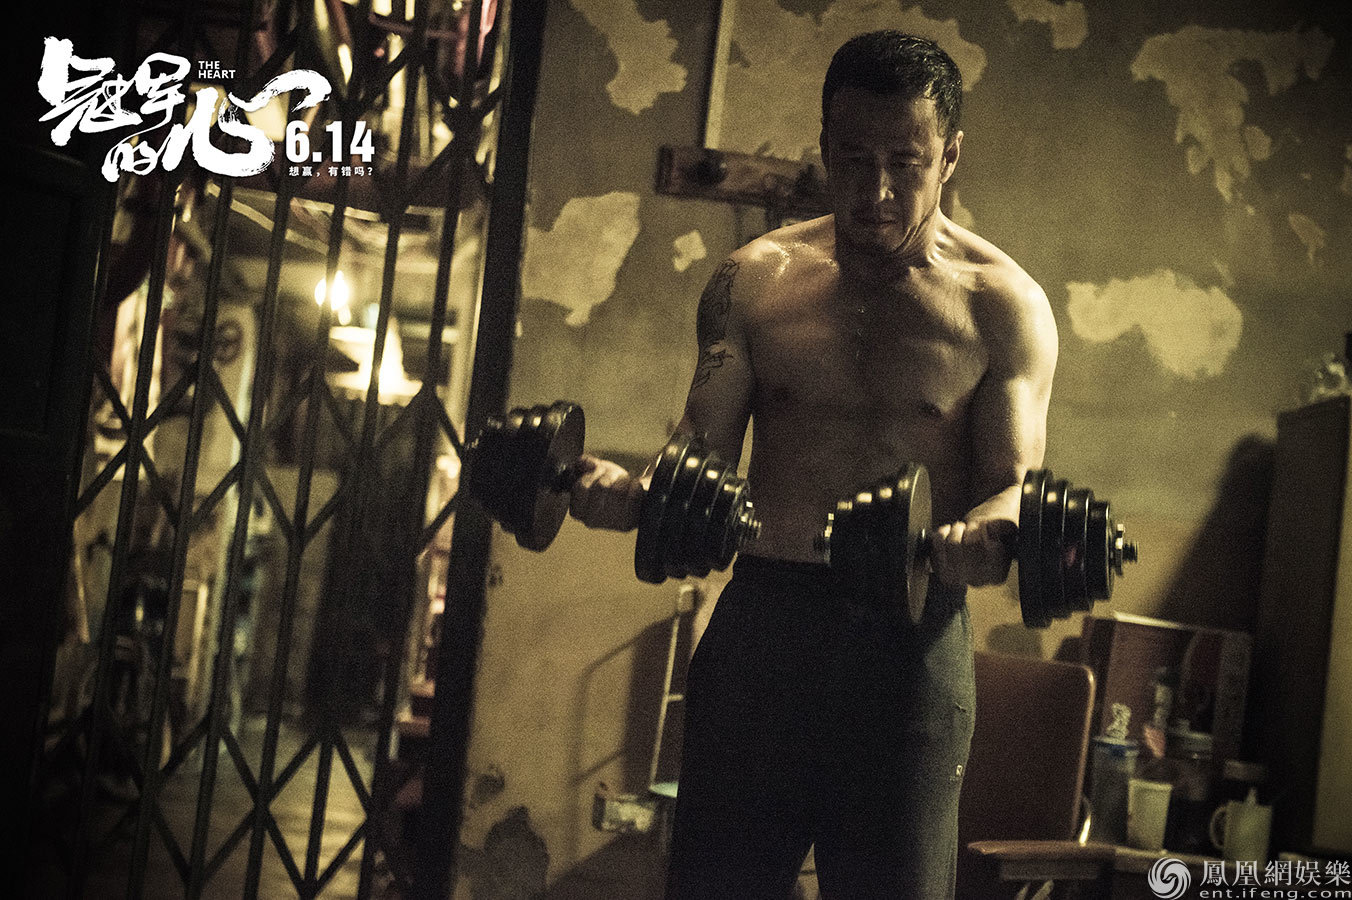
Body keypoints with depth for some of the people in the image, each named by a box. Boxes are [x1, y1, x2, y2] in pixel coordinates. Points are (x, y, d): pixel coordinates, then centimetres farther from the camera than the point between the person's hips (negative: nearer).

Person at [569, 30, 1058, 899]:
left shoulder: (1002, 303, 1)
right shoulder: (753, 281, 7)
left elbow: (1010, 479, -2)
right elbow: (703, 460, 6)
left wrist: (990, 532, -27)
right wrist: (630, 492, -17)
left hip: (911, 641, -2)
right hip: (758, 623, 2)